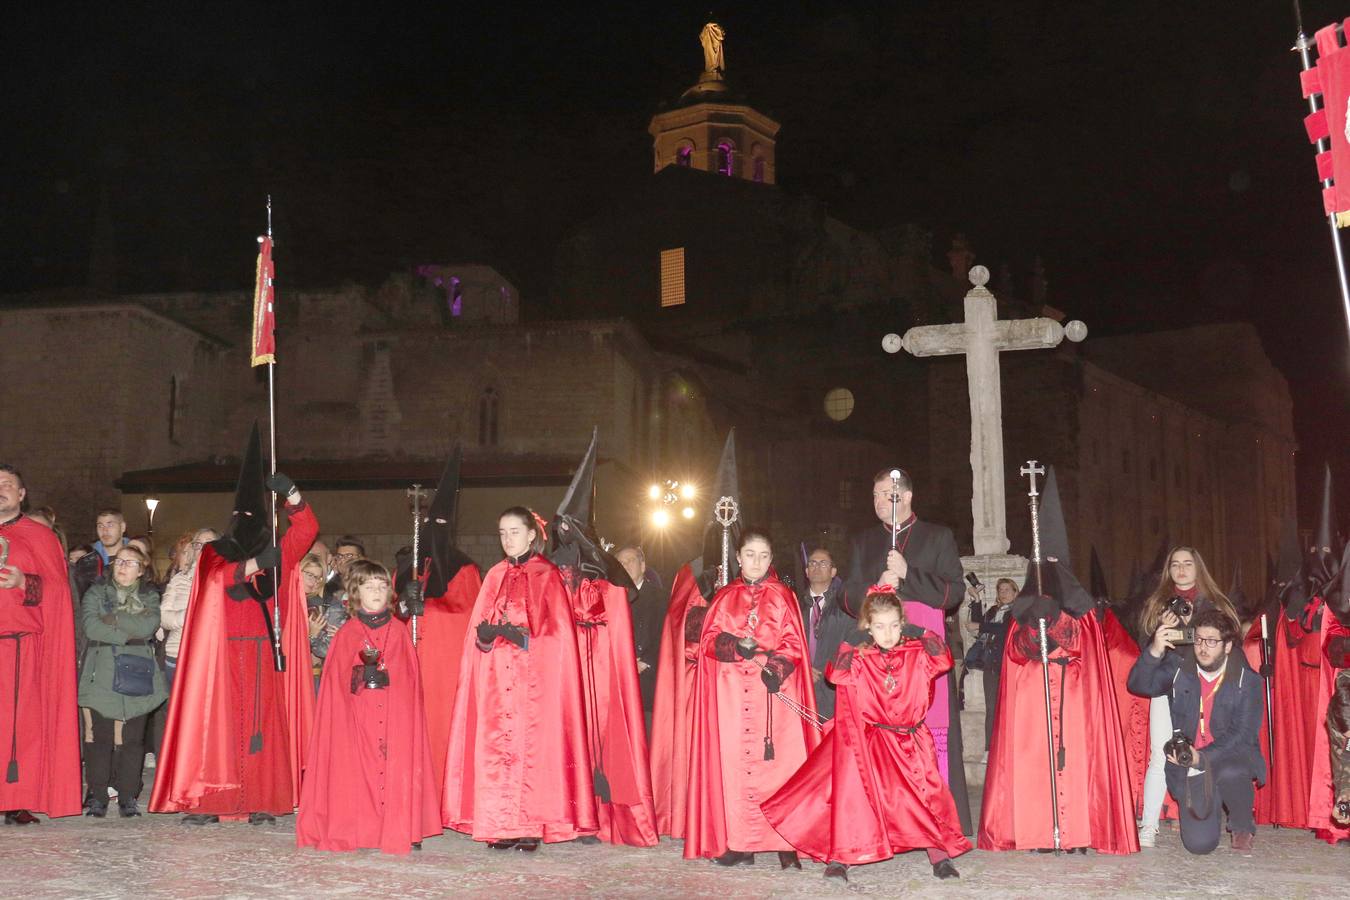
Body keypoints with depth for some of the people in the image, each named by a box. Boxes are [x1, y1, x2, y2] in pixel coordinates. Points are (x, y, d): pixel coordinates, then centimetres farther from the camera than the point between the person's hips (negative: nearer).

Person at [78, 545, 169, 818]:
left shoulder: (150, 596, 14)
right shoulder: (96, 593, 12)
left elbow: (149, 626, -6)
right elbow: (91, 627, -6)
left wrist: (113, 617, -6)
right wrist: (128, 633, -8)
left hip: (138, 672, 1)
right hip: (102, 672, -1)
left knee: (133, 737, -2)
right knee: (100, 736, -6)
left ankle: (127, 796, 4)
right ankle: (97, 796, 1)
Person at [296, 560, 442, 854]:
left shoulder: (399, 631, 10)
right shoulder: (347, 633, 8)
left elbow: (411, 676, 9)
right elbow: (337, 678, 6)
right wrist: (361, 675, -9)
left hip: (396, 714, 0)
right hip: (356, 716, 0)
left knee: (397, 768, -6)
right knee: (358, 770, -5)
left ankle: (403, 830, -2)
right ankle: (354, 831, 1)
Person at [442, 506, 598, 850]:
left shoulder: (546, 575, 1)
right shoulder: (495, 576, 16)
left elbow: (553, 629, -7)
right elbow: (478, 628, 12)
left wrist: (520, 635, -20)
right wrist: (485, 633, -10)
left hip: (534, 676, -4)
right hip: (497, 677, 5)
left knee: (531, 744, -8)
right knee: (497, 745, 0)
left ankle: (532, 825, -3)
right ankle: (502, 825, 4)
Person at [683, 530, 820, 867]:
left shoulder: (782, 596, 10)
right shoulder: (725, 597, 15)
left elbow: (793, 643, 3)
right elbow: (709, 640, 7)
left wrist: (778, 666, -16)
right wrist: (736, 646, -13)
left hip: (774, 690, -2)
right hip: (731, 692, 2)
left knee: (777, 761, -8)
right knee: (733, 762, -4)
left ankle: (785, 843, -5)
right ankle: (739, 843, 1)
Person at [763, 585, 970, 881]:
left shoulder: (916, 654, 1)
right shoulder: (858, 657, -2)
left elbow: (943, 660, -11)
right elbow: (835, 674, -14)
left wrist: (921, 633, -13)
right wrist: (849, 643, -19)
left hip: (911, 743, 1)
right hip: (867, 743, -1)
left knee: (927, 795, -2)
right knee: (855, 794, -4)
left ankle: (941, 857, 9)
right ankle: (839, 859, 3)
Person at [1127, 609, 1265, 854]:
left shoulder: (1247, 680, -4)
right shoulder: (1179, 669, 2)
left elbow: (1243, 734, -12)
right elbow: (1139, 685, -12)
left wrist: (1203, 758, -27)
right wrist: (1155, 651, -29)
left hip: (1232, 758, -1)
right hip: (1191, 770, 1)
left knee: (1230, 772, -38)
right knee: (1199, 843, -15)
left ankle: (1243, 828, -6)